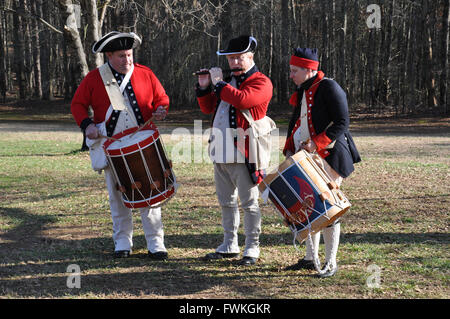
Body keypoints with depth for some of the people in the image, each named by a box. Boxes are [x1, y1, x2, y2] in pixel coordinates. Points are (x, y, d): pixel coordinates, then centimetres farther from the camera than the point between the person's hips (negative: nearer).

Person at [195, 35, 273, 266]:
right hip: (221, 152, 8)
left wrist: (218, 83, -13)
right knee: (226, 202, 15)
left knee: (249, 202, -2)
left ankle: (252, 249, 5)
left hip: (243, 154, -8)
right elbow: (208, 109, 22)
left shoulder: (261, 82, -6)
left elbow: (242, 99, -25)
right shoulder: (228, 81, 20)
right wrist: (204, 88, 6)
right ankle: (229, 246, 25)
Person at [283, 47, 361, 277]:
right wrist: (289, 149, 10)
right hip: (306, 158, 9)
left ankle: (331, 263, 3)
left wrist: (317, 144, -24)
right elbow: (295, 122, 23)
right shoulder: (302, 91, 14)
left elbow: (342, 122, -17)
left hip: (328, 157, -9)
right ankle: (311, 258, 23)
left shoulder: (328, 88, -13)